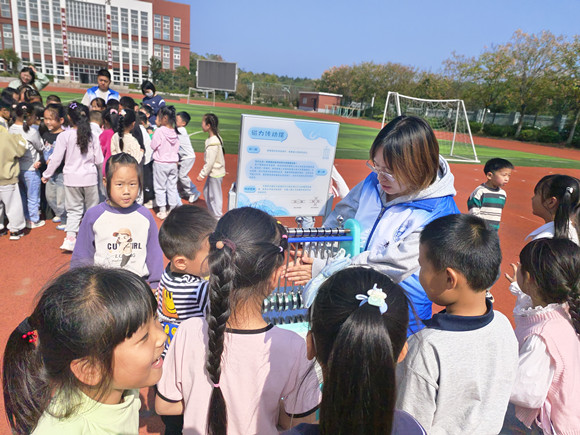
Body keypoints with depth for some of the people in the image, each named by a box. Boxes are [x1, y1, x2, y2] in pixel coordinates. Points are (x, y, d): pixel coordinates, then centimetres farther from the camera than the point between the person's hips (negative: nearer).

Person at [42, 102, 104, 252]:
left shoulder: (64, 136, -8)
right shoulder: (91, 135, -4)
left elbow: (56, 159, -5)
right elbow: (99, 159, -1)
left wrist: (46, 175, 9)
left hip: (72, 178, 0)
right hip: (90, 177, 1)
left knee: (74, 210, 8)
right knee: (92, 208, 14)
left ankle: (70, 238, -4)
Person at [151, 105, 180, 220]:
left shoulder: (159, 131, -16)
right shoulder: (175, 132, 1)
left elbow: (153, 146, -11)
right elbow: (177, 149, 8)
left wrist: (152, 134, 1)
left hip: (160, 163, -5)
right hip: (173, 163, 5)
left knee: (160, 187, 6)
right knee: (172, 187, 13)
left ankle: (162, 211, 9)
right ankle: (172, 209, 19)